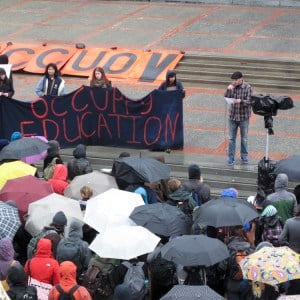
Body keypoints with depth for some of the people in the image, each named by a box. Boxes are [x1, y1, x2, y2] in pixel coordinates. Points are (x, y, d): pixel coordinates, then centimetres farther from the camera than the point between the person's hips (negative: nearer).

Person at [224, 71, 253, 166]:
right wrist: (228, 90, -21)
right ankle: (231, 158, 13)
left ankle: (244, 157, 28)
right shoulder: (232, 86, -2)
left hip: (244, 117, -3)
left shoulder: (247, 87, -13)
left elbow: (249, 102, -16)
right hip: (233, 116, 3)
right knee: (231, 138, 6)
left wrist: (241, 101, -34)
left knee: (244, 138, 12)